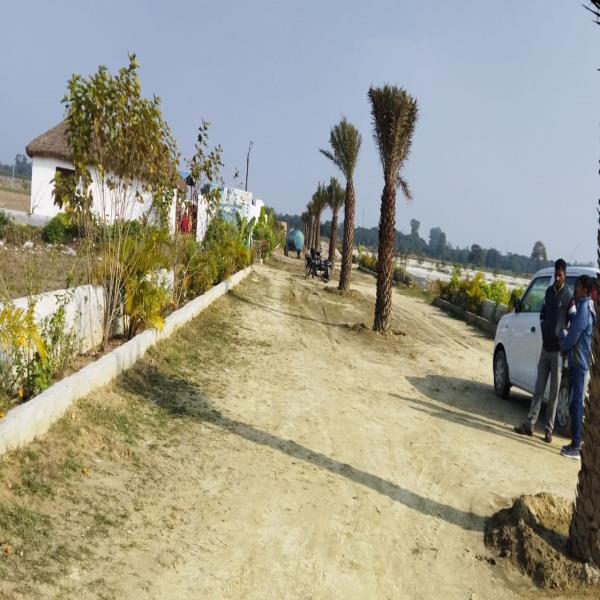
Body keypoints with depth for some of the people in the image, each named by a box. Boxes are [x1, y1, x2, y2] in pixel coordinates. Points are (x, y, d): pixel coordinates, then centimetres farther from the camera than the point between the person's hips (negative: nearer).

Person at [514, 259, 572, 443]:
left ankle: (549, 430, 9)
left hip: (558, 350, -5)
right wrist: (544, 329, 7)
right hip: (545, 347, 5)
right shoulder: (549, 292, 10)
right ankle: (530, 424, 10)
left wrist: (562, 339, -13)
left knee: (554, 394, 2)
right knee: (539, 389, 7)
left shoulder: (568, 296, -9)